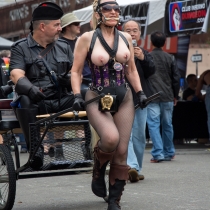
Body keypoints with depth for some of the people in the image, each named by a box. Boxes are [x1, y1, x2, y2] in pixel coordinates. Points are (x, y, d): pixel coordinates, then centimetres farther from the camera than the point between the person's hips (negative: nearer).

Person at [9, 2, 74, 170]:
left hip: (61, 101, 3)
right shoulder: (21, 48, 5)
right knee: (24, 101, -37)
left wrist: (71, 80, -12)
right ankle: (35, 149, -36)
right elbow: (16, 75, -10)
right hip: (37, 102, -2)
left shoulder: (64, 46, 18)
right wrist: (31, 88, -32)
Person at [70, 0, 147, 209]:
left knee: (121, 151, -1)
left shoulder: (125, 38, 9)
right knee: (110, 138, -30)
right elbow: (76, 72, 0)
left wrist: (140, 92, 7)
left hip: (124, 99, 4)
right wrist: (77, 95, -13)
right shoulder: (87, 39, -3)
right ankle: (98, 172, 3)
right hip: (97, 99, -4)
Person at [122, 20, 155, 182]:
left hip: (140, 99, 5)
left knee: (139, 136, 8)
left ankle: (137, 169, 17)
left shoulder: (144, 53, 16)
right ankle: (131, 166, -27)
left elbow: (151, 71, 1)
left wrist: (143, 58, -16)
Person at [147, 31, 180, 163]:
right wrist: (175, 96, 16)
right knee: (167, 125, 13)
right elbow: (176, 78, 7)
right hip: (167, 97, 3)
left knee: (153, 125, -4)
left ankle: (158, 153, -13)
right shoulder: (170, 58, 5)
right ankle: (169, 153, 22)